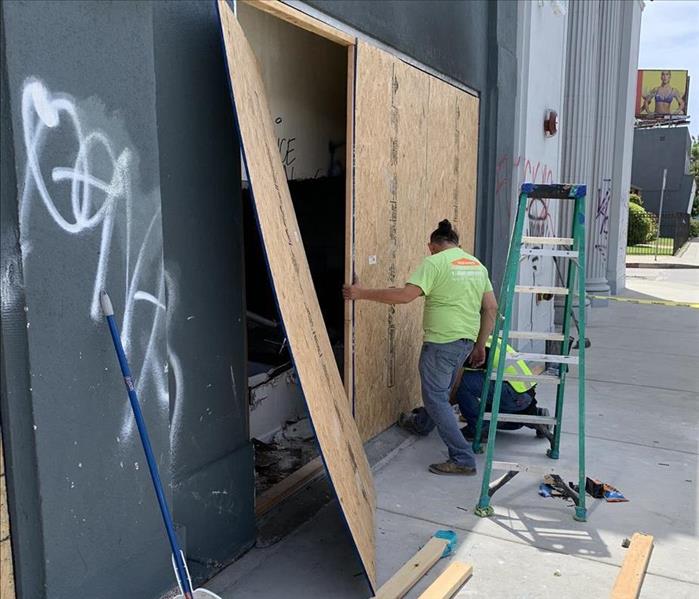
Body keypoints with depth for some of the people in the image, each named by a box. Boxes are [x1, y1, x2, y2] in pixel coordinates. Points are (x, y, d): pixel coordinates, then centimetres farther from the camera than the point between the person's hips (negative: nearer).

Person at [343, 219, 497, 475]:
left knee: (436, 399, 0)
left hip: (441, 343, -8)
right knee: (440, 394, 24)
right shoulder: (477, 265, 12)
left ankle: (463, 459, 1)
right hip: (465, 343, 8)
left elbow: (405, 295, -21)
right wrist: (480, 346, 18)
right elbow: (491, 308, 11)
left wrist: (363, 293, -14)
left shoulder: (434, 262, -10)